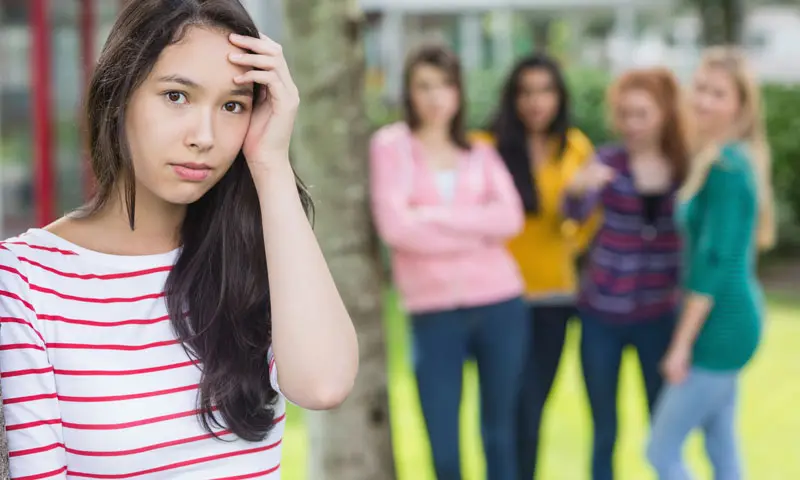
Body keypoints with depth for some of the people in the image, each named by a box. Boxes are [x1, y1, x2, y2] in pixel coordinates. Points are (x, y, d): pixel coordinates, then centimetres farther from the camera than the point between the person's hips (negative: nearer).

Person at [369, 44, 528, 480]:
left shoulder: (479, 152, 11)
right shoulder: (391, 145, 1)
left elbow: (510, 217, -5)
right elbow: (395, 226, -12)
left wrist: (437, 217, -13)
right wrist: (477, 231, -6)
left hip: (500, 304, 3)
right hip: (434, 312, -3)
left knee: (500, 433, 10)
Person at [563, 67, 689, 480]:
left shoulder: (687, 165, -2)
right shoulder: (608, 160, -6)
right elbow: (575, 212, -23)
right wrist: (579, 187, -44)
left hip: (660, 314, 1)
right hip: (603, 312, -1)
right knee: (604, 433, 7)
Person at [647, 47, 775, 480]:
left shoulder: (725, 168, -19)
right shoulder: (718, 158, 10)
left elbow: (714, 261, -22)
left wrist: (682, 343, -19)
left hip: (721, 323, -10)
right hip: (727, 320, 10)